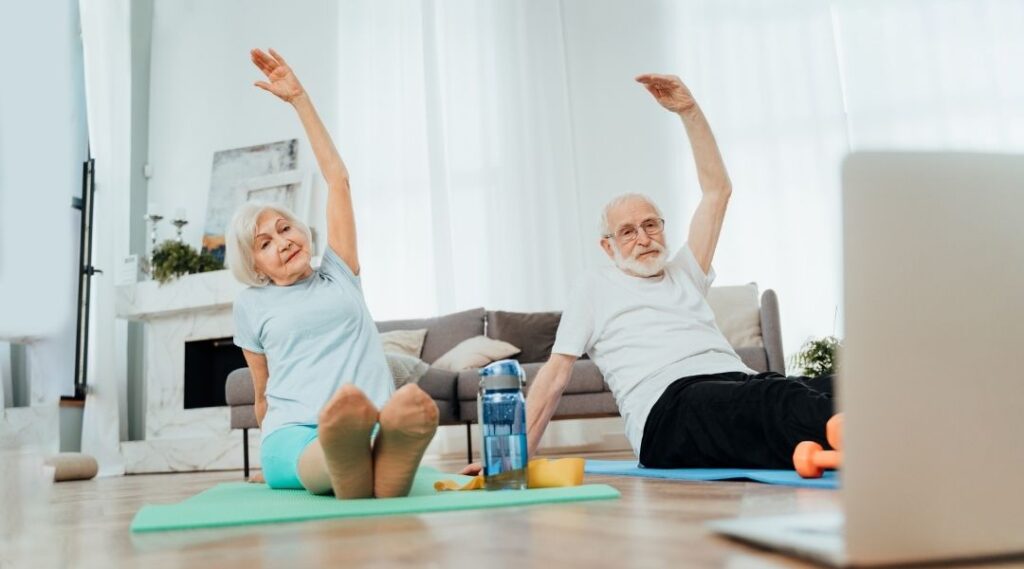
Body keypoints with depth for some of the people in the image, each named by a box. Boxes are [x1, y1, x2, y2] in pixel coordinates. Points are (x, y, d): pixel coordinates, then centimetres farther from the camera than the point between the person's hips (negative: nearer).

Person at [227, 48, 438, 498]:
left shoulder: (338, 275, 22)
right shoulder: (251, 305, 21)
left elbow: (337, 178, 21)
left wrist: (298, 98, 21)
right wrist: (273, 454, 22)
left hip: (371, 434, 2)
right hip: (296, 439, -1)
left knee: (415, 404, -40)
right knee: (348, 405, -43)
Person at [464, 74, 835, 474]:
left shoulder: (683, 272, 31)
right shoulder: (596, 286, 20)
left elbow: (717, 190, 28)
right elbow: (556, 373, 15)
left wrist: (688, 110, 21)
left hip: (742, 383, 6)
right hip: (670, 405, -5)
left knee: (827, 391, -27)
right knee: (782, 399, -37)